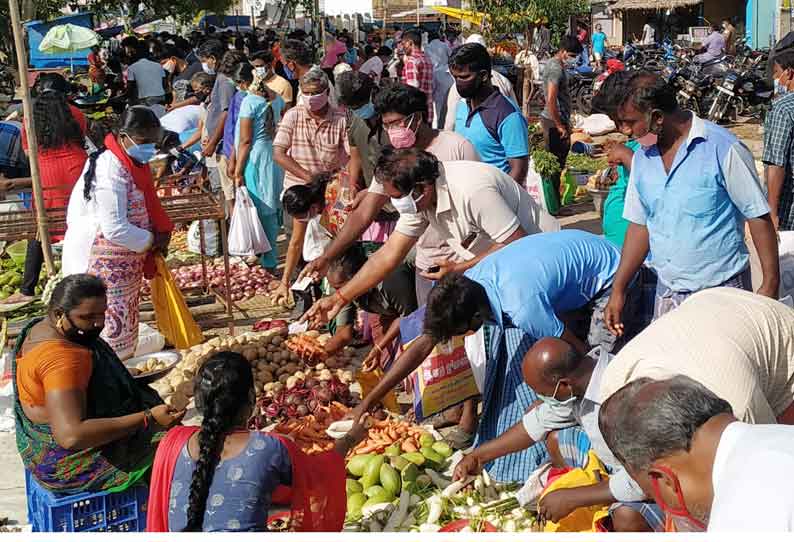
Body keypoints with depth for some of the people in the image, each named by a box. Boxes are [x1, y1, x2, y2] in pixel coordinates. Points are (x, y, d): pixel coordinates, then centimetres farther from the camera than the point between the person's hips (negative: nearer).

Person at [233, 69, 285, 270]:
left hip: (255, 158, -7)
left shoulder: (249, 102, -17)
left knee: (261, 210, 2)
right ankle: (270, 256, 25)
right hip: (274, 156, 7)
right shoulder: (276, 98, 5)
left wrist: (238, 170, -11)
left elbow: (245, 140, -16)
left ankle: (268, 261, 9)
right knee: (272, 207, 14)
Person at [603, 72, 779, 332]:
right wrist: (618, 290, 9)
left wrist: (770, 283, -9)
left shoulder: (723, 149, -13)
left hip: (721, 291, -5)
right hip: (667, 291, 5)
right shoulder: (642, 158, 5)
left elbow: (758, 216, -9)